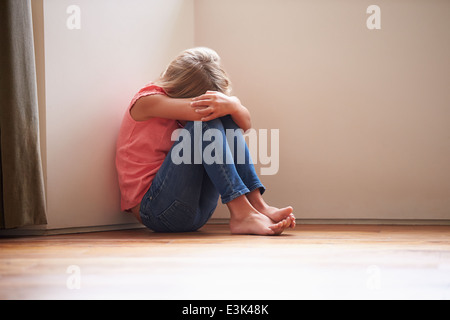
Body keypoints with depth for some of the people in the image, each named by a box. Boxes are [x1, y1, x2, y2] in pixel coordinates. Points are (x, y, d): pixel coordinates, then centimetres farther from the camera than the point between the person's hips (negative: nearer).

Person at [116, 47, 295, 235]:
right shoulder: (148, 100, -8)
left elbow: (246, 124, -6)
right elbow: (199, 111, -28)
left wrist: (231, 106, -24)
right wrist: (232, 103, -21)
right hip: (152, 209, -7)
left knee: (226, 118, -5)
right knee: (205, 124, -22)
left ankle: (257, 205, -17)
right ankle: (241, 214, -31)